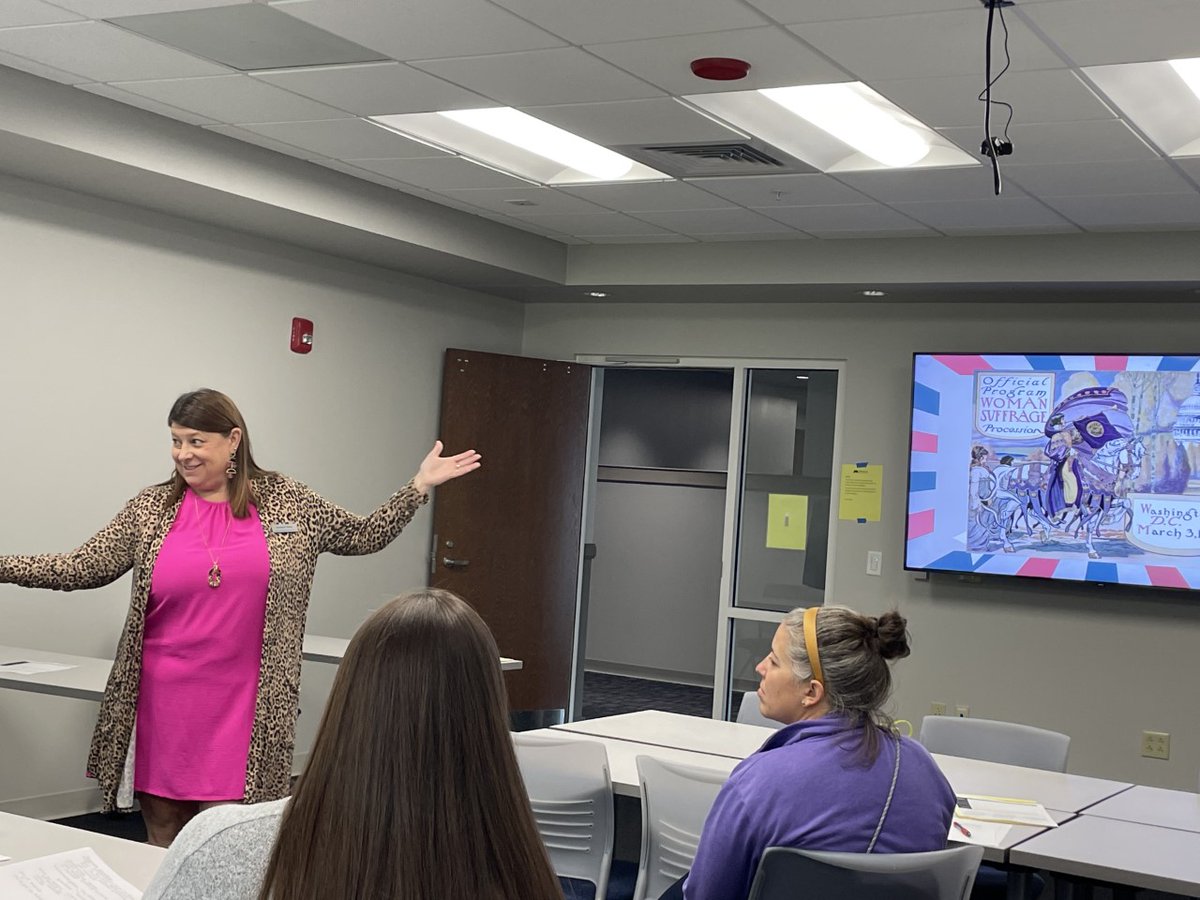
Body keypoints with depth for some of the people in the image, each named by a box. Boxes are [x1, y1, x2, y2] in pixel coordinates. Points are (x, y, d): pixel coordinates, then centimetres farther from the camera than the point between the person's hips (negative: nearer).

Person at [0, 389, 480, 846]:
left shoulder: (287, 501, 3)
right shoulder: (151, 509, 3)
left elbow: (365, 535, 10)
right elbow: (82, 568, 4)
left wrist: (419, 486, 3)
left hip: (241, 706, -1)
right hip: (164, 703, 1)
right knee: (162, 832, 9)